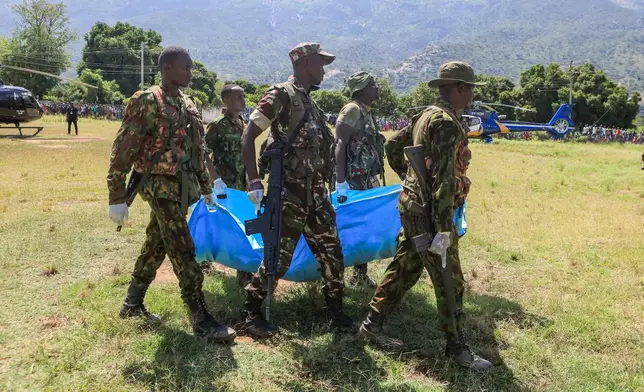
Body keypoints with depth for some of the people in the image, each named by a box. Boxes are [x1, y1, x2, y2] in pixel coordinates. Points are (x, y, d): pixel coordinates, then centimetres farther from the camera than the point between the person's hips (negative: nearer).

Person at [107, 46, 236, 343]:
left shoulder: (188, 105, 13)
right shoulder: (147, 102, -11)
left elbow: (197, 151, 20)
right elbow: (122, 150, -12)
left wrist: (206, 189, 22)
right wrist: (117, 197, -14)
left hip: (182, 188, 8)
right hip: (161, 188, -8)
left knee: (155, 247, 17)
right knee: (183, 252, -8)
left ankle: (132, 305, 32)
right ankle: (201, 321, -3)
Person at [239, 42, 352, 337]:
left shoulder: (310, 102, 16)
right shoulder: (280, 96, -9)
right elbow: (247, 137, -13)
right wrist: (254, 182, -18)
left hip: (316, 192, 8)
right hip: (289, 193, -8)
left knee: (331, 252, 9)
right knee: (279, 257, -4)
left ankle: (334, 313, 22)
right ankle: (250, 313, 14)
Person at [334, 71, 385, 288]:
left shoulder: (367, 113, 16)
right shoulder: (351, 111, -11)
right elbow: (340, 146, -19)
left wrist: (376, 179, 20)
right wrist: (340, 182, -26)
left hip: (369, 181, 9)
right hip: (353, 181, -9)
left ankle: (360, 273, 24)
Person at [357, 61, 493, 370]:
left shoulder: (428, 115, 13)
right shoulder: (447, 123, -17)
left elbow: (394, 145, 23)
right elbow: (443, 179, -23)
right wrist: (443, 229, -24)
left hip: (412, 203, 10)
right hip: (428, 211, -10)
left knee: (403, 269, 16)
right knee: (449, 281, 0)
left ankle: (371, 325, 24)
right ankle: (457, 347, 12)